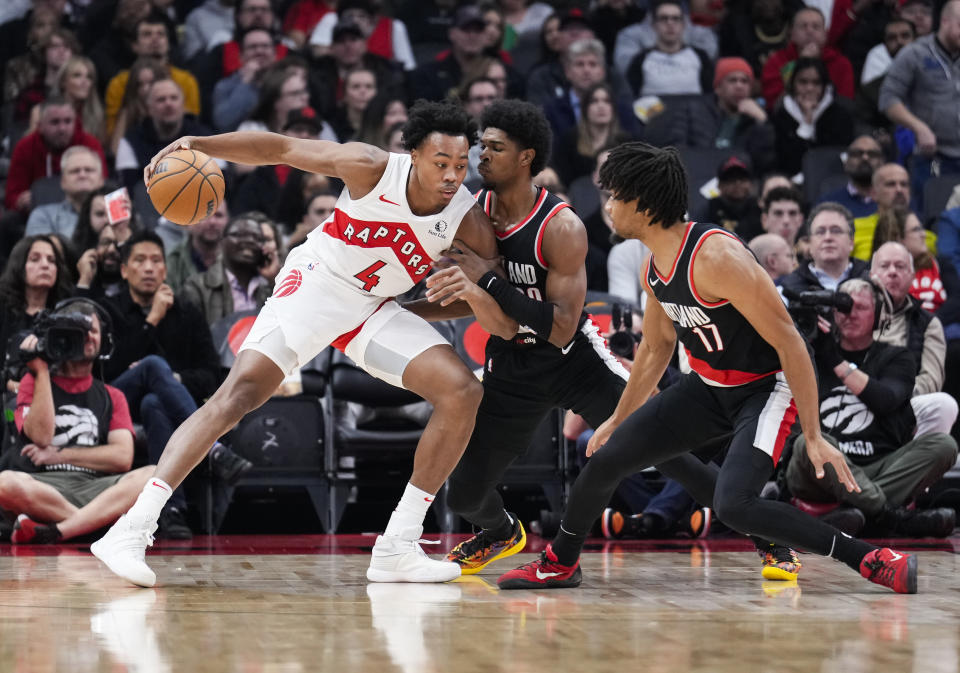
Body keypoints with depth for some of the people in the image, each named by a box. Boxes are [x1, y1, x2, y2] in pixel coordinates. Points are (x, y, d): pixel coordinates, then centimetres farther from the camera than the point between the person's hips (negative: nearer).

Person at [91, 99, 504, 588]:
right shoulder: (373, 169, -21)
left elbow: (501, 324, -5)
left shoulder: (468, 221, -14)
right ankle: (132, 529, -26)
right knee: (239, 390, -23)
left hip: (375, 308, 4)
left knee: (463, 393, -12)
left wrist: (476, 292, -27)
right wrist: (196, 144, -24)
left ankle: (397, 548, -5)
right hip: (317, 284, -4)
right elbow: (280, 148, -13)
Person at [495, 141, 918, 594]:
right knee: (605, 458, 4)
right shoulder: (653, 266, -2)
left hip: (767, 387, -8)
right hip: (709, 384, 8)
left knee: (733, 506, -28)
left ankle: (870, 559, -18)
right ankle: (559, 563, 28)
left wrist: (813, 436, -26)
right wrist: (618, 419, 24)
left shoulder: (717, 258, -29)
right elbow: (657, 345, 16)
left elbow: (789, 342, -26)